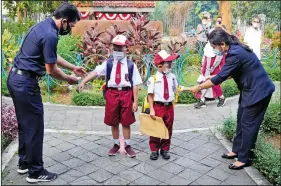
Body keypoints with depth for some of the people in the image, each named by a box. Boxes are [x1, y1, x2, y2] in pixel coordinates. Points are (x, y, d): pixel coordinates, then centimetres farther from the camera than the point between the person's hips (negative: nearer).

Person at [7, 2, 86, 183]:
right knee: (34, 127, 1)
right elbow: (51, 69, -14)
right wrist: (68, 78, 3)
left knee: (25, 124, 19)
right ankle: (35, 172, 14)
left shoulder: (43, 25, 11)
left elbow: (53, 56, 21)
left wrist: (73, 67, 24)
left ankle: (24, 163, 33)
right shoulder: (50, 35, -21)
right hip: (26, 83, -10)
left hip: (16, 79, 10)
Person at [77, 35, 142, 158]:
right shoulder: (108, 63, 2)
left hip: (126, 94, -1)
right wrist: (83, 81, -28)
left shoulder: (131, 65, -1)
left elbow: (135, 84, -1)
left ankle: (127, 146, 25)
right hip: (112, 94, 2)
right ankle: (116, 144, 30)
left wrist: (135, 101, -5)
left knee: (126, 122, 9)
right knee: (113, 122, 12)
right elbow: (96, 72, -13)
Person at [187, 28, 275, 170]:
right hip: (249, 89, 10)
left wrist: (199, 87, -14)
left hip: (258, 91, -10)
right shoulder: (235, 49, 3)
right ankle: (237, 150, 29)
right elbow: (230, 73, 14)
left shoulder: (235, 54, -27)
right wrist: (212, 78, 6)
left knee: (248, 124, -1)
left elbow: (220, 78, -23)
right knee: (241, 120, 16)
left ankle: (244, 158, 12)